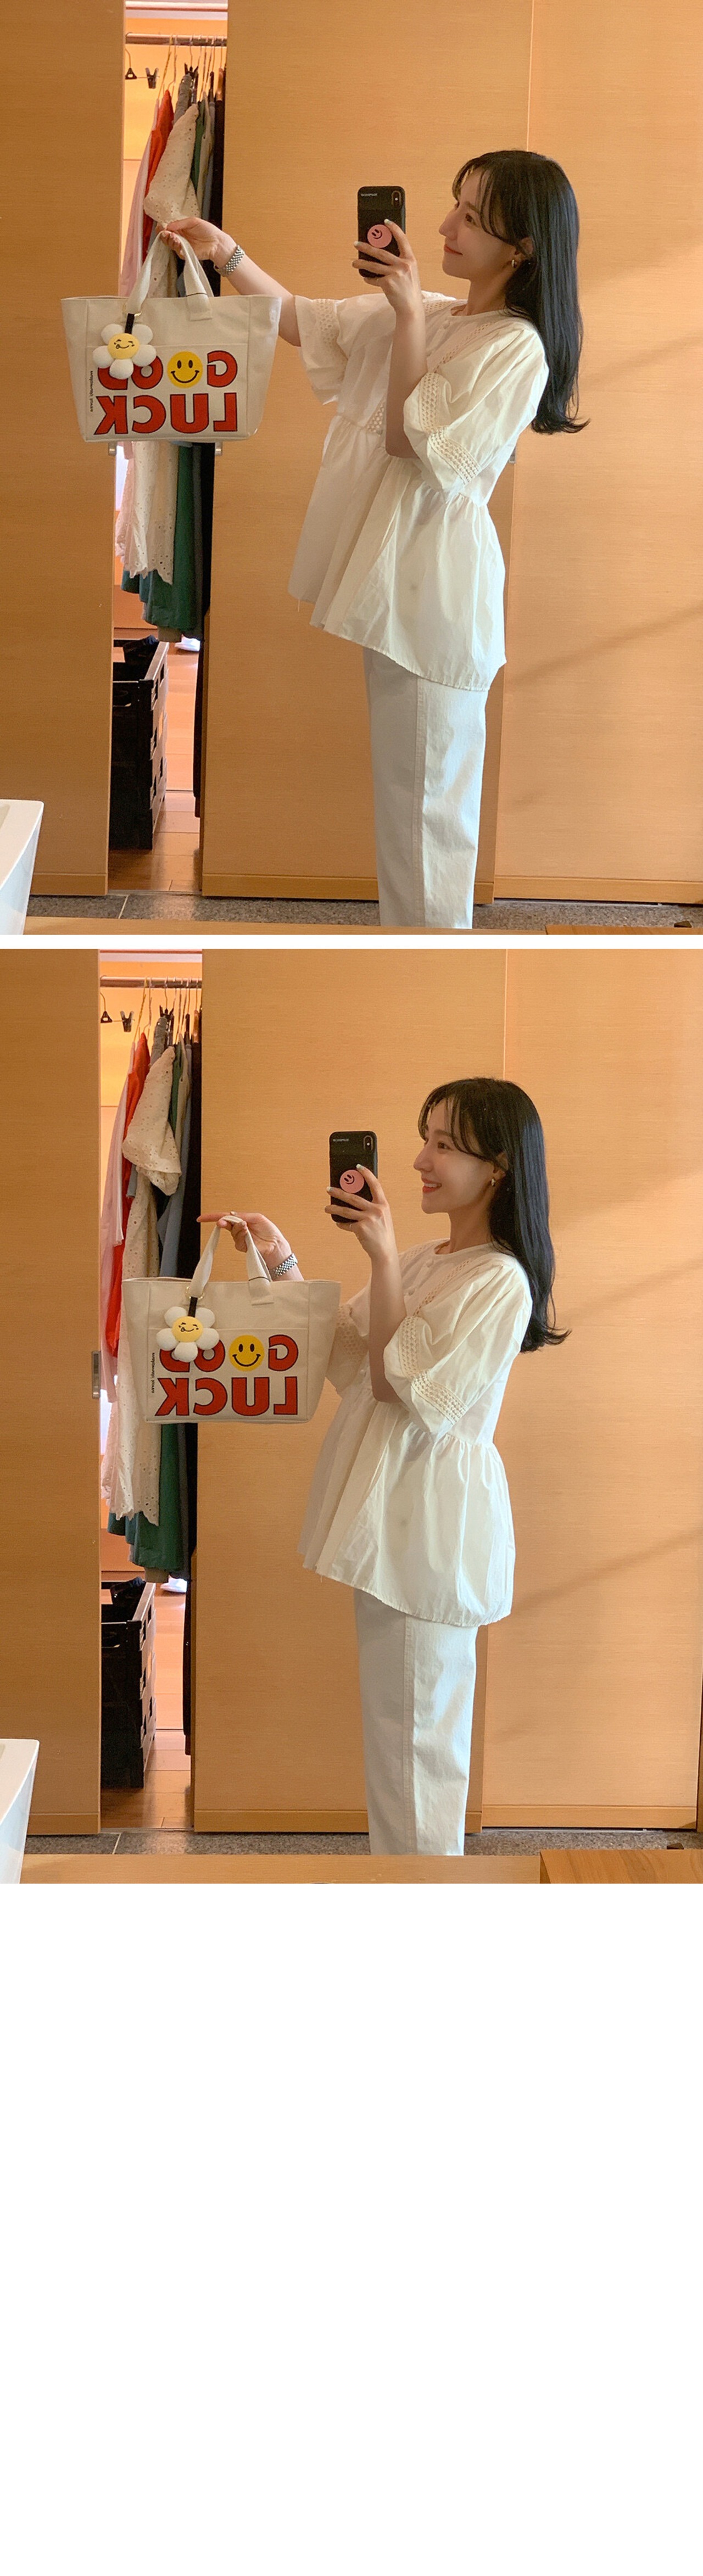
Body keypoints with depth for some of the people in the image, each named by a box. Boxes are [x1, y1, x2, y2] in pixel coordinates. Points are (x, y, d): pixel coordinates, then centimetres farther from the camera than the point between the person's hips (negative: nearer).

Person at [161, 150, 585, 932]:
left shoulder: (517, 349, -13)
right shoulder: (419, 314, 12)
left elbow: (413, 443, -16)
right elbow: (295, 316, 19)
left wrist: (408, 316, -17)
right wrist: (227, 252, 4)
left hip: (431, 591, -8)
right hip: (373, 571, 8)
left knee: (420, 796, -2)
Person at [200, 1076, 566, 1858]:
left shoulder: (500, 1282, -15)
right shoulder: (423, 1263, 12)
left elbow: (401, 1385, -19)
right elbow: (343, 1353, 14)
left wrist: (382, 1259, -21)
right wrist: (281, 1263, 3)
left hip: (432, 1521, -9)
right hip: (389, 1512, 9)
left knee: (412, 1732, -1)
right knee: (396, 1723, 17)